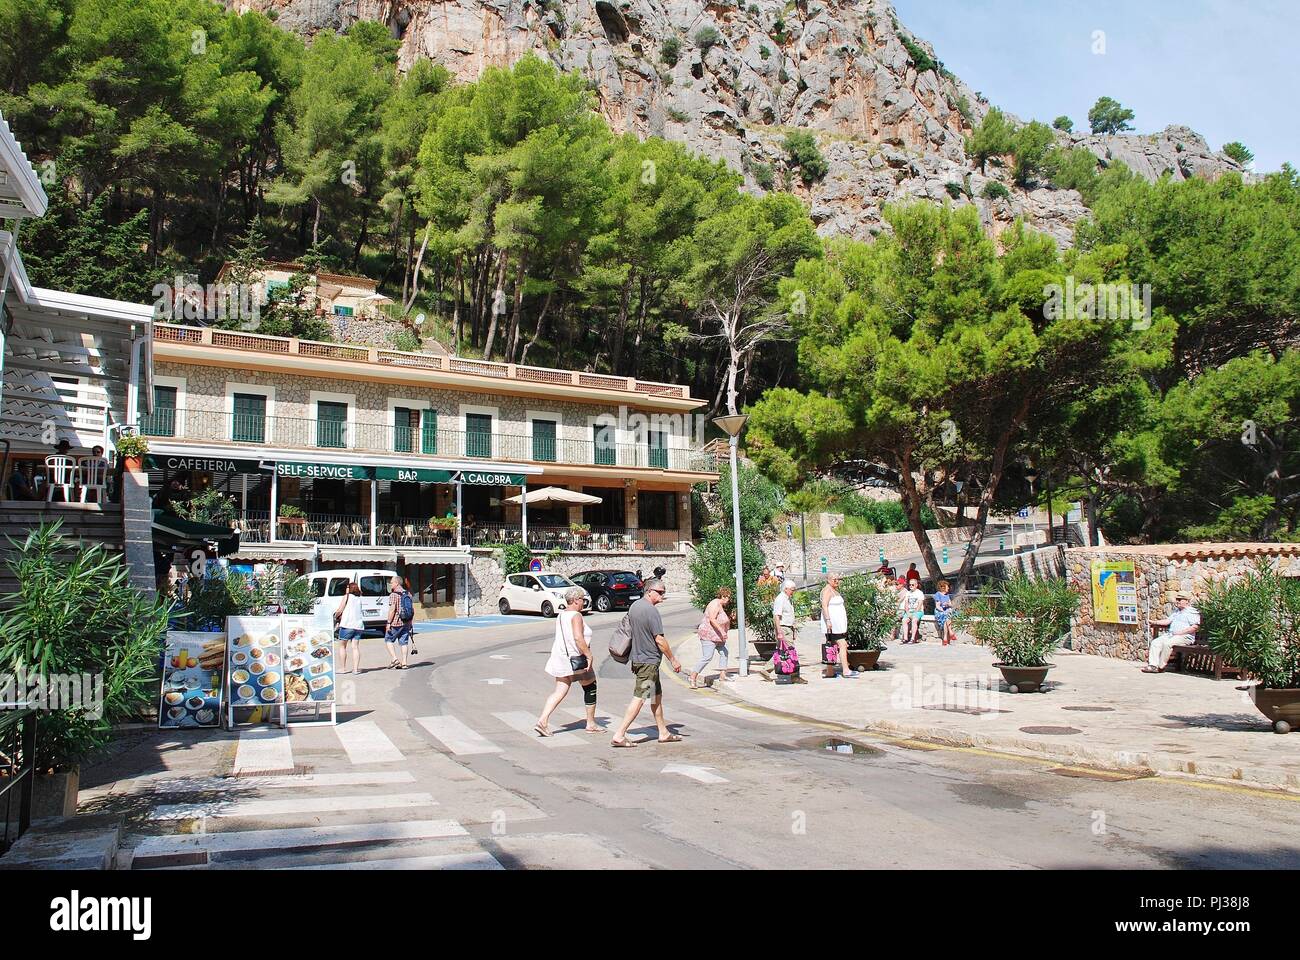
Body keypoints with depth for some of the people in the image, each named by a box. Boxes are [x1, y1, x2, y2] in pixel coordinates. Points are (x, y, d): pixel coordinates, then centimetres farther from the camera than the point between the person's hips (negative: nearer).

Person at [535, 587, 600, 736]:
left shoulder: (561, 615, 12)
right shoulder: (576, 616, -15)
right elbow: (578, 638, -27)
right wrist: (589, 655, -22)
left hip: (561, 658, 8)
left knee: (559, 691, 7)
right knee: (590, 687, 10)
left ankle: (542, 720, -8)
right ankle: (591, 724, 18)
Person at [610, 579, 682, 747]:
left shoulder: (633, 606, 8)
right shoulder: (651, 611, -19)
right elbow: (659, 640, -18)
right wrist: (673, 659, -10)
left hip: (637, 657, 10)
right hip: (649, 660, -10)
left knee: (657, 695, 18)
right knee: (639, 698, -7)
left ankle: (664, 733, 26)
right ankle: (619, 735, -8)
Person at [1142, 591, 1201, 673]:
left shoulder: (1192, 612, -2)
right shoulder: (1177, 612, 27)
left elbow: (1195, 627, -13)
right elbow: (1168, 621, 20)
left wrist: (1181, 632, -17)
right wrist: (1154, 622, 7)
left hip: (1185, 637, -8)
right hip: (1170, 634, 8)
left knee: (1167, 643, -33)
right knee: (1155, 642, -13)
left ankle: (1161, 666, -24)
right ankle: (1153, 665, -22)